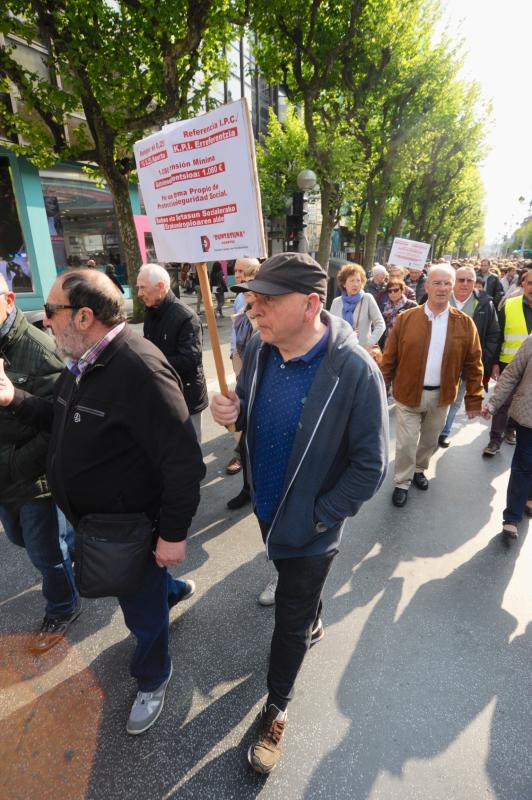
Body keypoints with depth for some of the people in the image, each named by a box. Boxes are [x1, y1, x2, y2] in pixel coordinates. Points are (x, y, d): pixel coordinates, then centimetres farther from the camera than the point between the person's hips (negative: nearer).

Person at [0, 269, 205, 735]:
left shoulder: (140, 371, -32)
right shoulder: (83, 363, 0)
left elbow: (183, 462, -30)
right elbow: (63, 421, 15)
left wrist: (174, 533, -23)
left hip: (132, 523, -8)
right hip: (93, 516, 9)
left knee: (143, 613, 16)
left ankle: (152, 679, 44)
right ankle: (170, 590, 64)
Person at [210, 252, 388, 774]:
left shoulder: (355, 372, -29)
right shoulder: (259, 348, -12)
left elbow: (371, 465, -21)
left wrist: (318, 517, -16)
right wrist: (231, 412, -18)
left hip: (310, 526, -5)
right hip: (266, 506, 6)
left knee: (290, 620, 15)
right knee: (293, 591, 32)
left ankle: (277, 706, 43)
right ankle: (313, 624, 65)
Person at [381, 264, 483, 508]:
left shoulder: (465, 324, -4)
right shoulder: (406, 319, -8)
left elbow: (473, 365, 0)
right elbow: (389, 358, -6)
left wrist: (474, 399, -1)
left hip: (441, 396, 2)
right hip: (408, 394, -2)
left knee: (430, 441, 21)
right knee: (406, 444, 4)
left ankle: (419, 469, 47)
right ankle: (402, 483, 25)